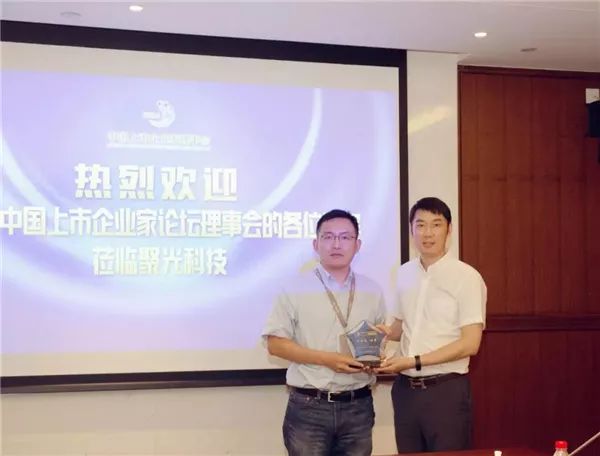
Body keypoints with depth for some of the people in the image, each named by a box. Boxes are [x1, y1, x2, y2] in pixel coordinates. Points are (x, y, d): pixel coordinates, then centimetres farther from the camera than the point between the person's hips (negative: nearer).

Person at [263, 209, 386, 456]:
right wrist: (326, 359, -14)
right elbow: (275, 344, -5)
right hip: (309, 407, -3)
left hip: (358, 406, 3)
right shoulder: (295, 289, -2)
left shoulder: (372, 291, 10)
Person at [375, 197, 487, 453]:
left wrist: (414, 361, -18)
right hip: (405, 388, 5)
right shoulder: (405, 273, 8)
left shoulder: (466, 277, -9)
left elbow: (470, 344, -13)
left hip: (446, 390, -5)